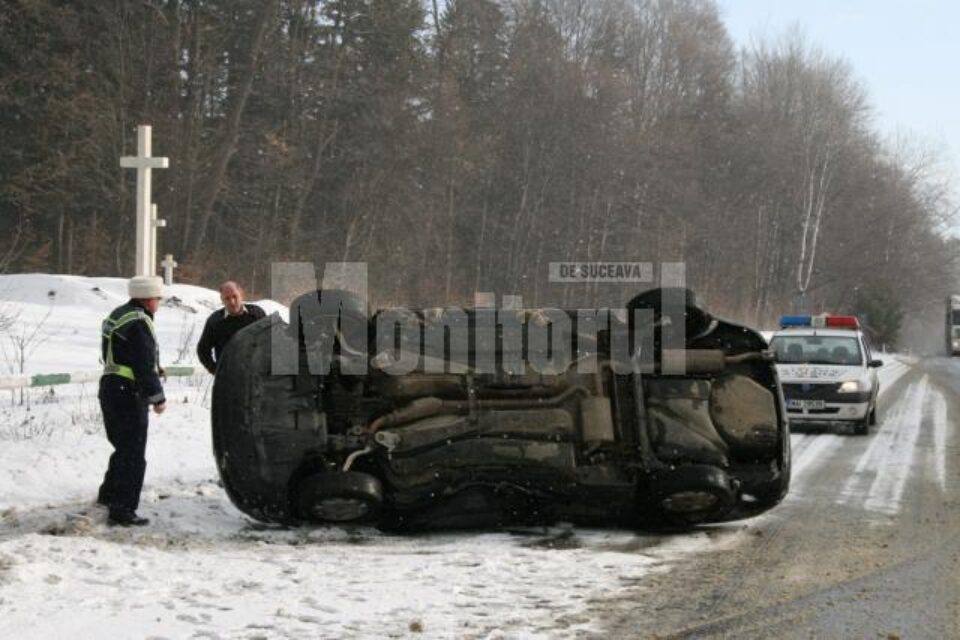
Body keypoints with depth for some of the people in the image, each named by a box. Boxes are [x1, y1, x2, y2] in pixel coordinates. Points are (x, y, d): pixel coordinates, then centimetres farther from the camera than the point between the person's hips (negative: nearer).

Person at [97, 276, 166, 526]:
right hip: (129, 393, -10)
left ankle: (109, 494, 38)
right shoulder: (138, 322, -18)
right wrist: (157, 397, -15)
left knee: (124, 447, 25)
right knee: (133, 454, -5)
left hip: (110, 388, 10)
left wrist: (153, 370, 20)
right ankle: (122, 510, -5)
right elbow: (144, 365, -21)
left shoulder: (117, 316, 13)